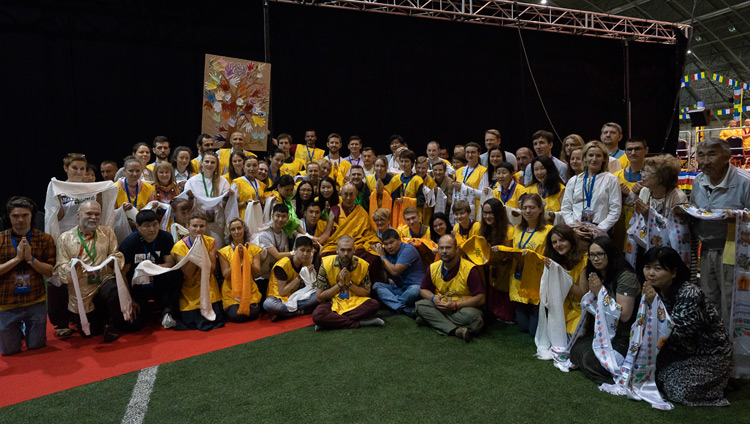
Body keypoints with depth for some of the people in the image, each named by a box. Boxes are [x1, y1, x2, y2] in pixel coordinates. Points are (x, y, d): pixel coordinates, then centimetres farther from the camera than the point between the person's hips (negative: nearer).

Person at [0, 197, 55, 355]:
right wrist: (17, 258, -19)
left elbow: (50, 271, -6)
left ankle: (26, 329, 42)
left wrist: (30, 259, -19)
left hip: (35, 304, 0)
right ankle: (18, 330, 41)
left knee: (37, 346, 11)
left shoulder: (45, 239, -4)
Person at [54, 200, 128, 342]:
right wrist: (72, 267, -23)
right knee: (92, 332, 9)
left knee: (114, 290, -38)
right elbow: (59, 269, -1)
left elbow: (118, 256, 5)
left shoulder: (107, 233, 9)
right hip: (81, 294, 1)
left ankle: (111, 326, -12)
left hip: (103, 282, 0)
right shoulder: (65, 238, 3)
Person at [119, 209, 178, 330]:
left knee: (175, 275, -32)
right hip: (136, 288, -1)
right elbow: (122, 274, -11)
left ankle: (167, 313, -19)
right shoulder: (129, 242, -12)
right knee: (132, 325, -18)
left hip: (159, 285, 1)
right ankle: (142, 309, 16)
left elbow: (170, 264, -10)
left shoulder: (166, 237, -7)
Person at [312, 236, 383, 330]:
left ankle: (333, 320, -25)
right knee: (317, 315, -35)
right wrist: (339, 284, -14)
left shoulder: (362, 265, -5)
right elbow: (319, 297, -7)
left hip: (355, 303, 2)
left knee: (374, 304, -29)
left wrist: (350, 283, -13)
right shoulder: (326, 265, -10)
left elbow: (366, 293, 2)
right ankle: (359, 323, -27)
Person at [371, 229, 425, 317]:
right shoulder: (387, 253, 10)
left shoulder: (408, 249, -11)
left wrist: (383, 256, -6)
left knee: (414, 290, -40)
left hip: (414, 286, -6)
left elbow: (395, 271, -19)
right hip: (398, 289, 7)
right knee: (376, 286, -16)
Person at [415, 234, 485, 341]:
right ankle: (455, 330, -33)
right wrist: (433, 298, -11)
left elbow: (481, 298, -18)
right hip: (441, 306, 5)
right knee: (420, 305, -21)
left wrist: (456, 305, -23)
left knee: (470, 315, -38)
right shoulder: (433, 268, 0)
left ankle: (432, 319, -25)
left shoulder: (469, 269, -16)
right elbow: (423, 289, 13)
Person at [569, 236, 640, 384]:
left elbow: (624, 315, -21)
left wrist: (601, 293, -21)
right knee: (576, 351, -16)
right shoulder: (593, 274, 6)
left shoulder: (626, 277, -17)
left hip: (622, 337, -7)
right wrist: (592, 292, -6)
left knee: (591, 362, -22)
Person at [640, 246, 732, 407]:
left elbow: (677, 333, -31)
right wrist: (646, 302, -21)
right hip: (681, 350, 6)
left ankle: (718, 380, 13)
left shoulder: (689, 294, -29)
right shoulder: (656, 290, -6)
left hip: (709, 355, -6)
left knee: (678, 389, -15)